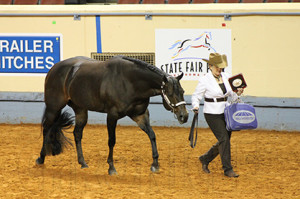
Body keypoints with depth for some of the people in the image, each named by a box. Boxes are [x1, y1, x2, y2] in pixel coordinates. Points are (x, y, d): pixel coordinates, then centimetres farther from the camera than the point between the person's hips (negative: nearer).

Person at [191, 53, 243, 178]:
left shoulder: (226, 77, 7)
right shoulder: (205, 80, -10)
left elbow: (231, 95, 16)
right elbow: (196, 96, -4)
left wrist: (238, 93, -5)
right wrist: (196, 106, -22)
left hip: (225, 113, 7)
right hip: (212, 114, -7)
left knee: (224, 141, 10)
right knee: (224, 139, -12)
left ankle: (205, 159, 30)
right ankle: (227, 169, -4)